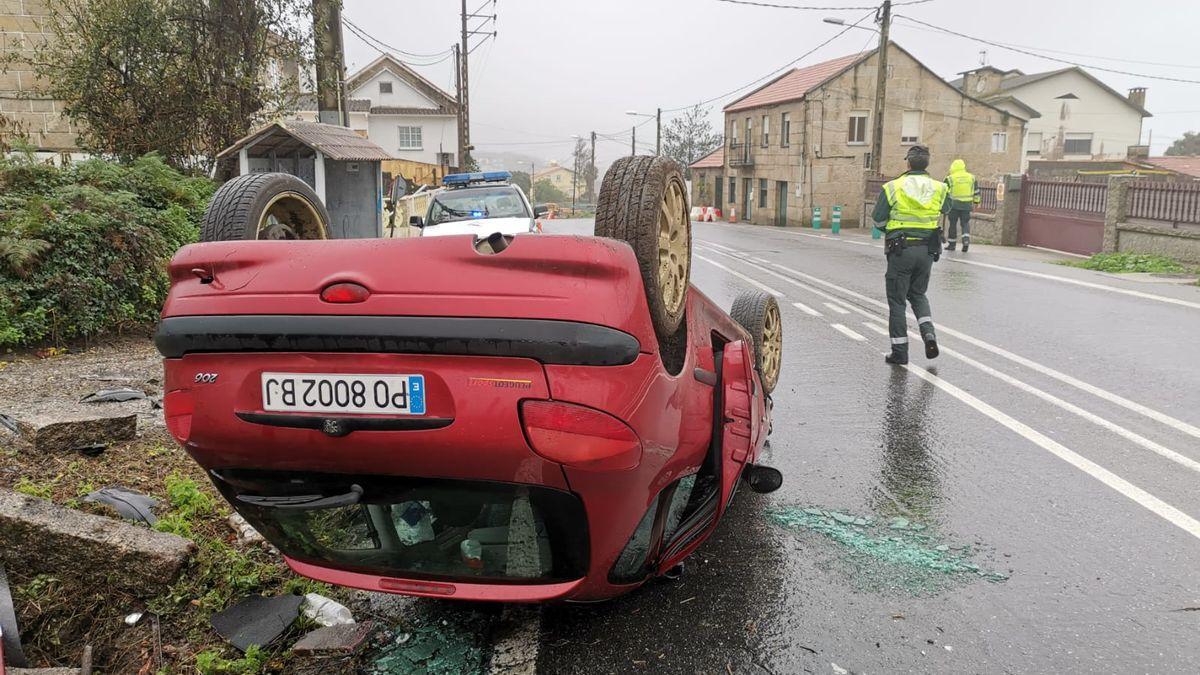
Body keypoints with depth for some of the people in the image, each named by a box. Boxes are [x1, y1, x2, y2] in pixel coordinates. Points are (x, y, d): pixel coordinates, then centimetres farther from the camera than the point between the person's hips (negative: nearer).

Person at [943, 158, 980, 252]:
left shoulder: (950, 179, -5)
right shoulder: (971, 177, 7)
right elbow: (976, 191, 14)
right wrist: (976, 201, 25)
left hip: (954, 205, -2)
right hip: (967, 205, 3)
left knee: (953, 224, 7)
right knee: (965, 223, 9)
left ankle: (951, 244, 12)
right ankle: (966, 240, -12)